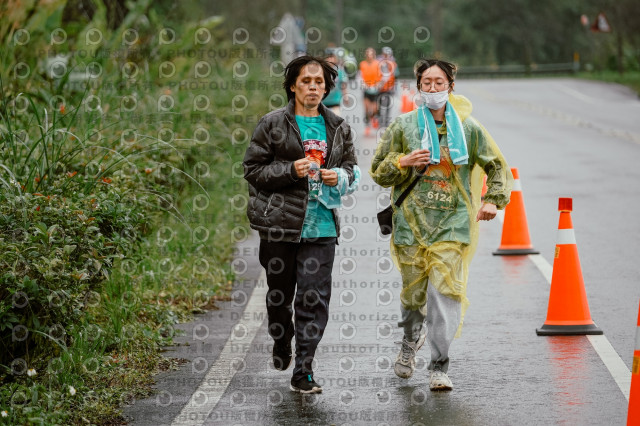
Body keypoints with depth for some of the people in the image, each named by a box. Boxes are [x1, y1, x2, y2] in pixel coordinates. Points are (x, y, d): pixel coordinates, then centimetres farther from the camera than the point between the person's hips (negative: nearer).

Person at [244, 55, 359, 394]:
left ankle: (303, 372, -3)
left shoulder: (338, 128, 11)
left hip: (321, 226, 2)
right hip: (280, 225, -2)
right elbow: (252, 168, -1)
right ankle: (281, 345, 40)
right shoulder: (273, 124, 0)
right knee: (279, 293, 12)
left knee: (314, 299, -6)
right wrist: (290, 171, -15)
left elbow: (351, 167, 22)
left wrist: (340, 176, -1)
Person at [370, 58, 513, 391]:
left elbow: (498, 167, 18)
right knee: (413, 293, 6)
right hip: (411, 222, 1)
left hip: (452, 224, -1)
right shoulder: (403, 126, 5)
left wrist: (493, 200, 4)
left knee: (446, 294, -11)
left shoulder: (468, 128, 6)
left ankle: (439, 367, -5)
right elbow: (378, 171, 9)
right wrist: (403, 162, -11)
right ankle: (411, 340, 39)